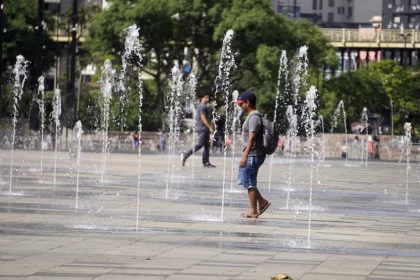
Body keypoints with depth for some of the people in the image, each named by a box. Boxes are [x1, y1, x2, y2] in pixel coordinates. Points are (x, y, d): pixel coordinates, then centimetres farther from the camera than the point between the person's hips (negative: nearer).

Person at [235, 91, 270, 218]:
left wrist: (245, 156, -27)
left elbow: (252, 138, -24)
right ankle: (262, 202, 17)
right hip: (251, 156, 10)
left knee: (249, 183, -3)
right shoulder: (251, 116, 16)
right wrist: (245, 155, 24)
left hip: (253, 155, -10)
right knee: (246, 181, 15)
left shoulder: (254, 117, -17)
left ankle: (253, 211, 4)